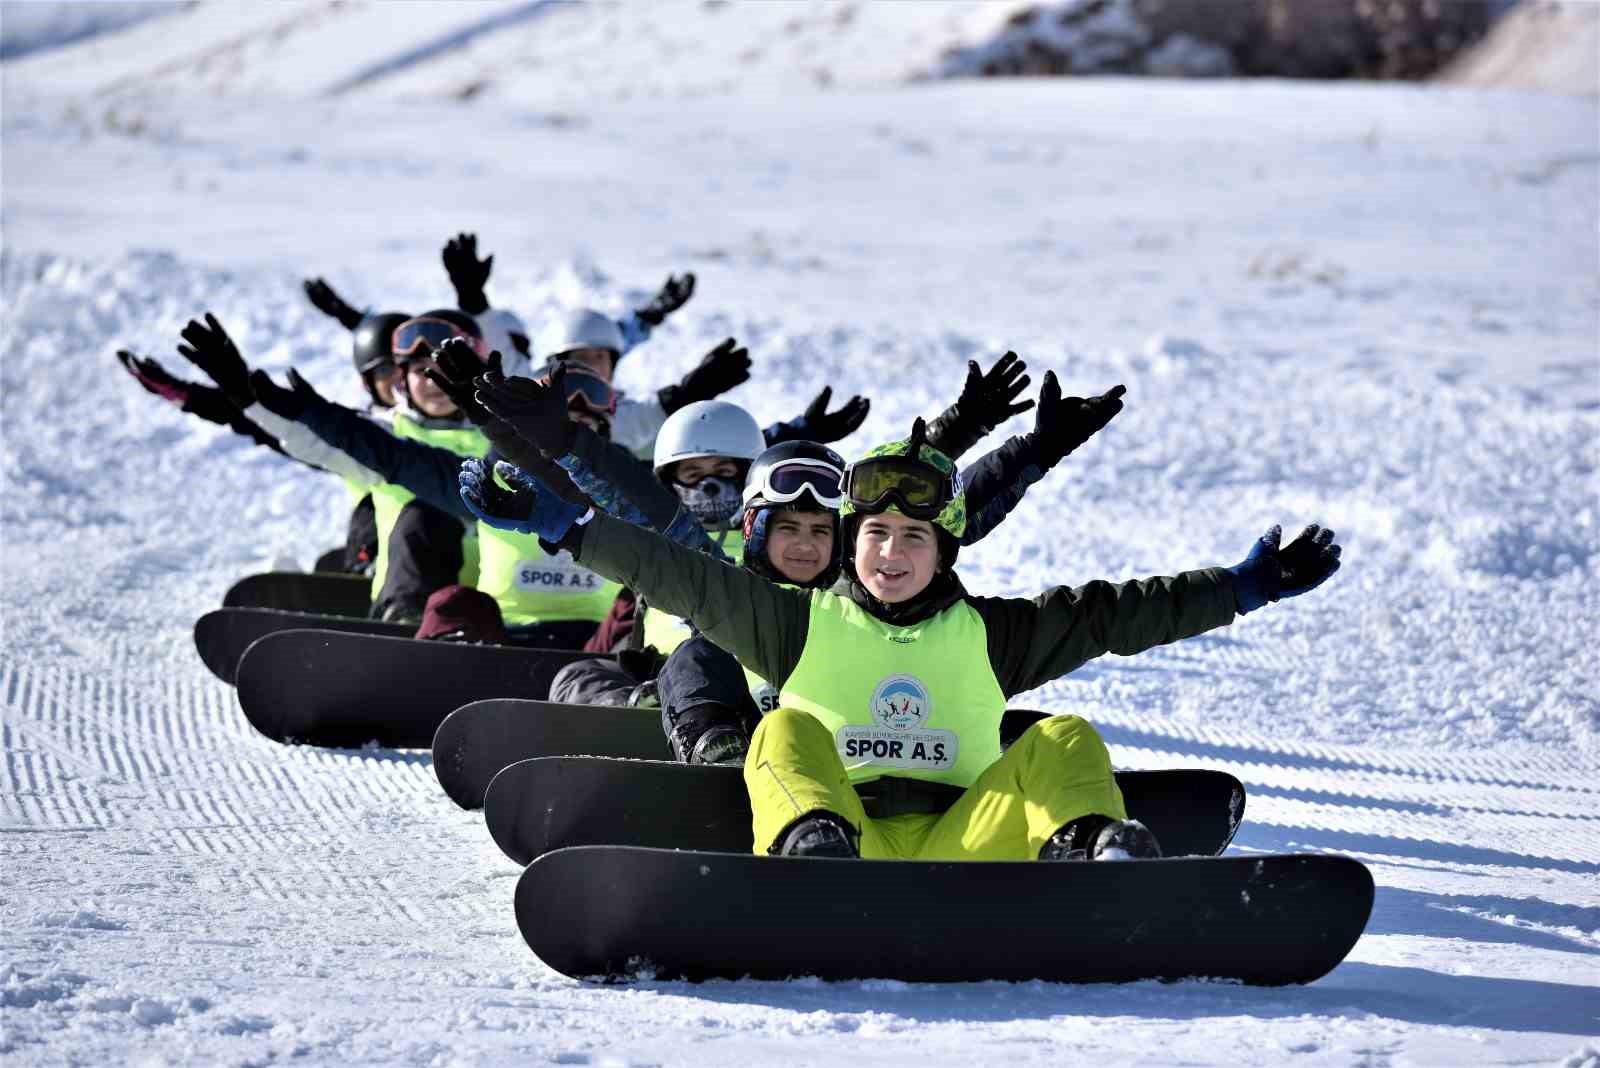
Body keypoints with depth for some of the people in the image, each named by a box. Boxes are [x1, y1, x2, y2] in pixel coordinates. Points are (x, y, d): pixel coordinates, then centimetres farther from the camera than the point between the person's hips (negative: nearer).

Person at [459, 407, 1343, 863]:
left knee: (1064, 740, -17)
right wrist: (564, 525, 7)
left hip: (957, 846, 1)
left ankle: (1093, 853, -46)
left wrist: (1240, 589, 16)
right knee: (790, 730, -27)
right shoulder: (800, 624, 17)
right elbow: (674, 576, 13)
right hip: (843, 830, -1)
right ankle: (816, 854, -57)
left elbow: (1113, 615, 20)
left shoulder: (987, 634, 21)